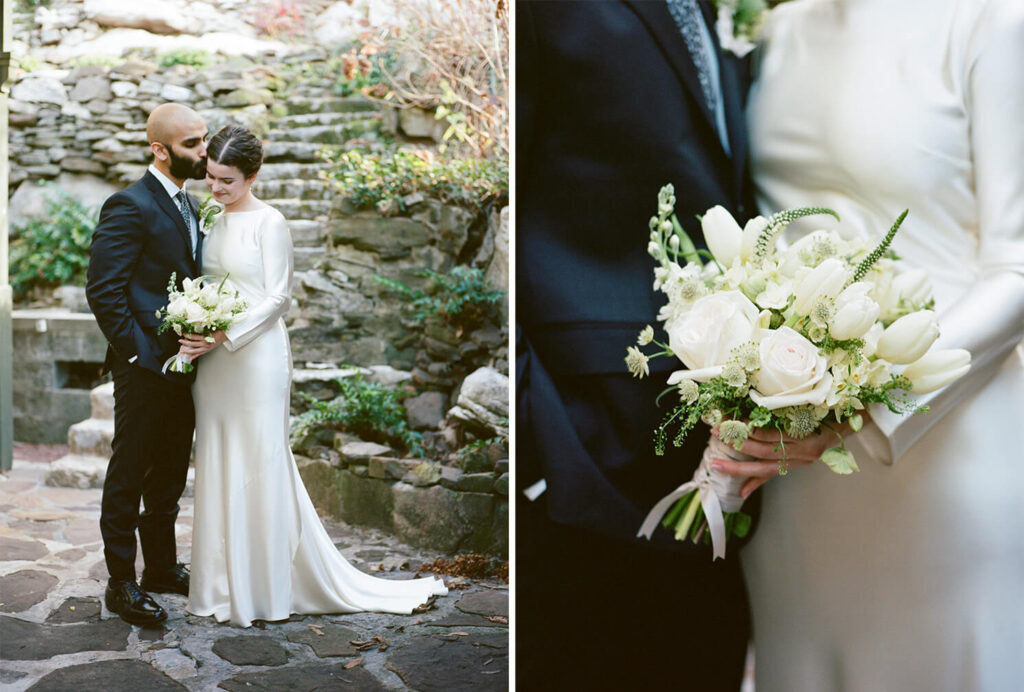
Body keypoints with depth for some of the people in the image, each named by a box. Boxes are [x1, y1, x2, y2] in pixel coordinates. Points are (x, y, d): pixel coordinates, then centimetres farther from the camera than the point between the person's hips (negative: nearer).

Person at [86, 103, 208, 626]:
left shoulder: (188, 206, 13)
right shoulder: (130, 206, -14)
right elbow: (103, 291, -18)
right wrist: (139, 354, -19)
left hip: (182, 365, 9)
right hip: (144, 368, -8)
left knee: (169, 475, 17)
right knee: (128, 476, 3)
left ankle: (162, 567, 31)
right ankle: (121, 584, 14)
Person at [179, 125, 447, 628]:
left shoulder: (268, 222, -8)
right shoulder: (212, 221, 13)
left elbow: (277, 298, -12)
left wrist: (224, 337, -18)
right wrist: (196, 332, 3)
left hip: (255, 356, -7)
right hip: (214, 360, 7)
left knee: (261, 465, -1)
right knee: (219, 468, 9)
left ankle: (269, 588, 11)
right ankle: (225, 583, 20)